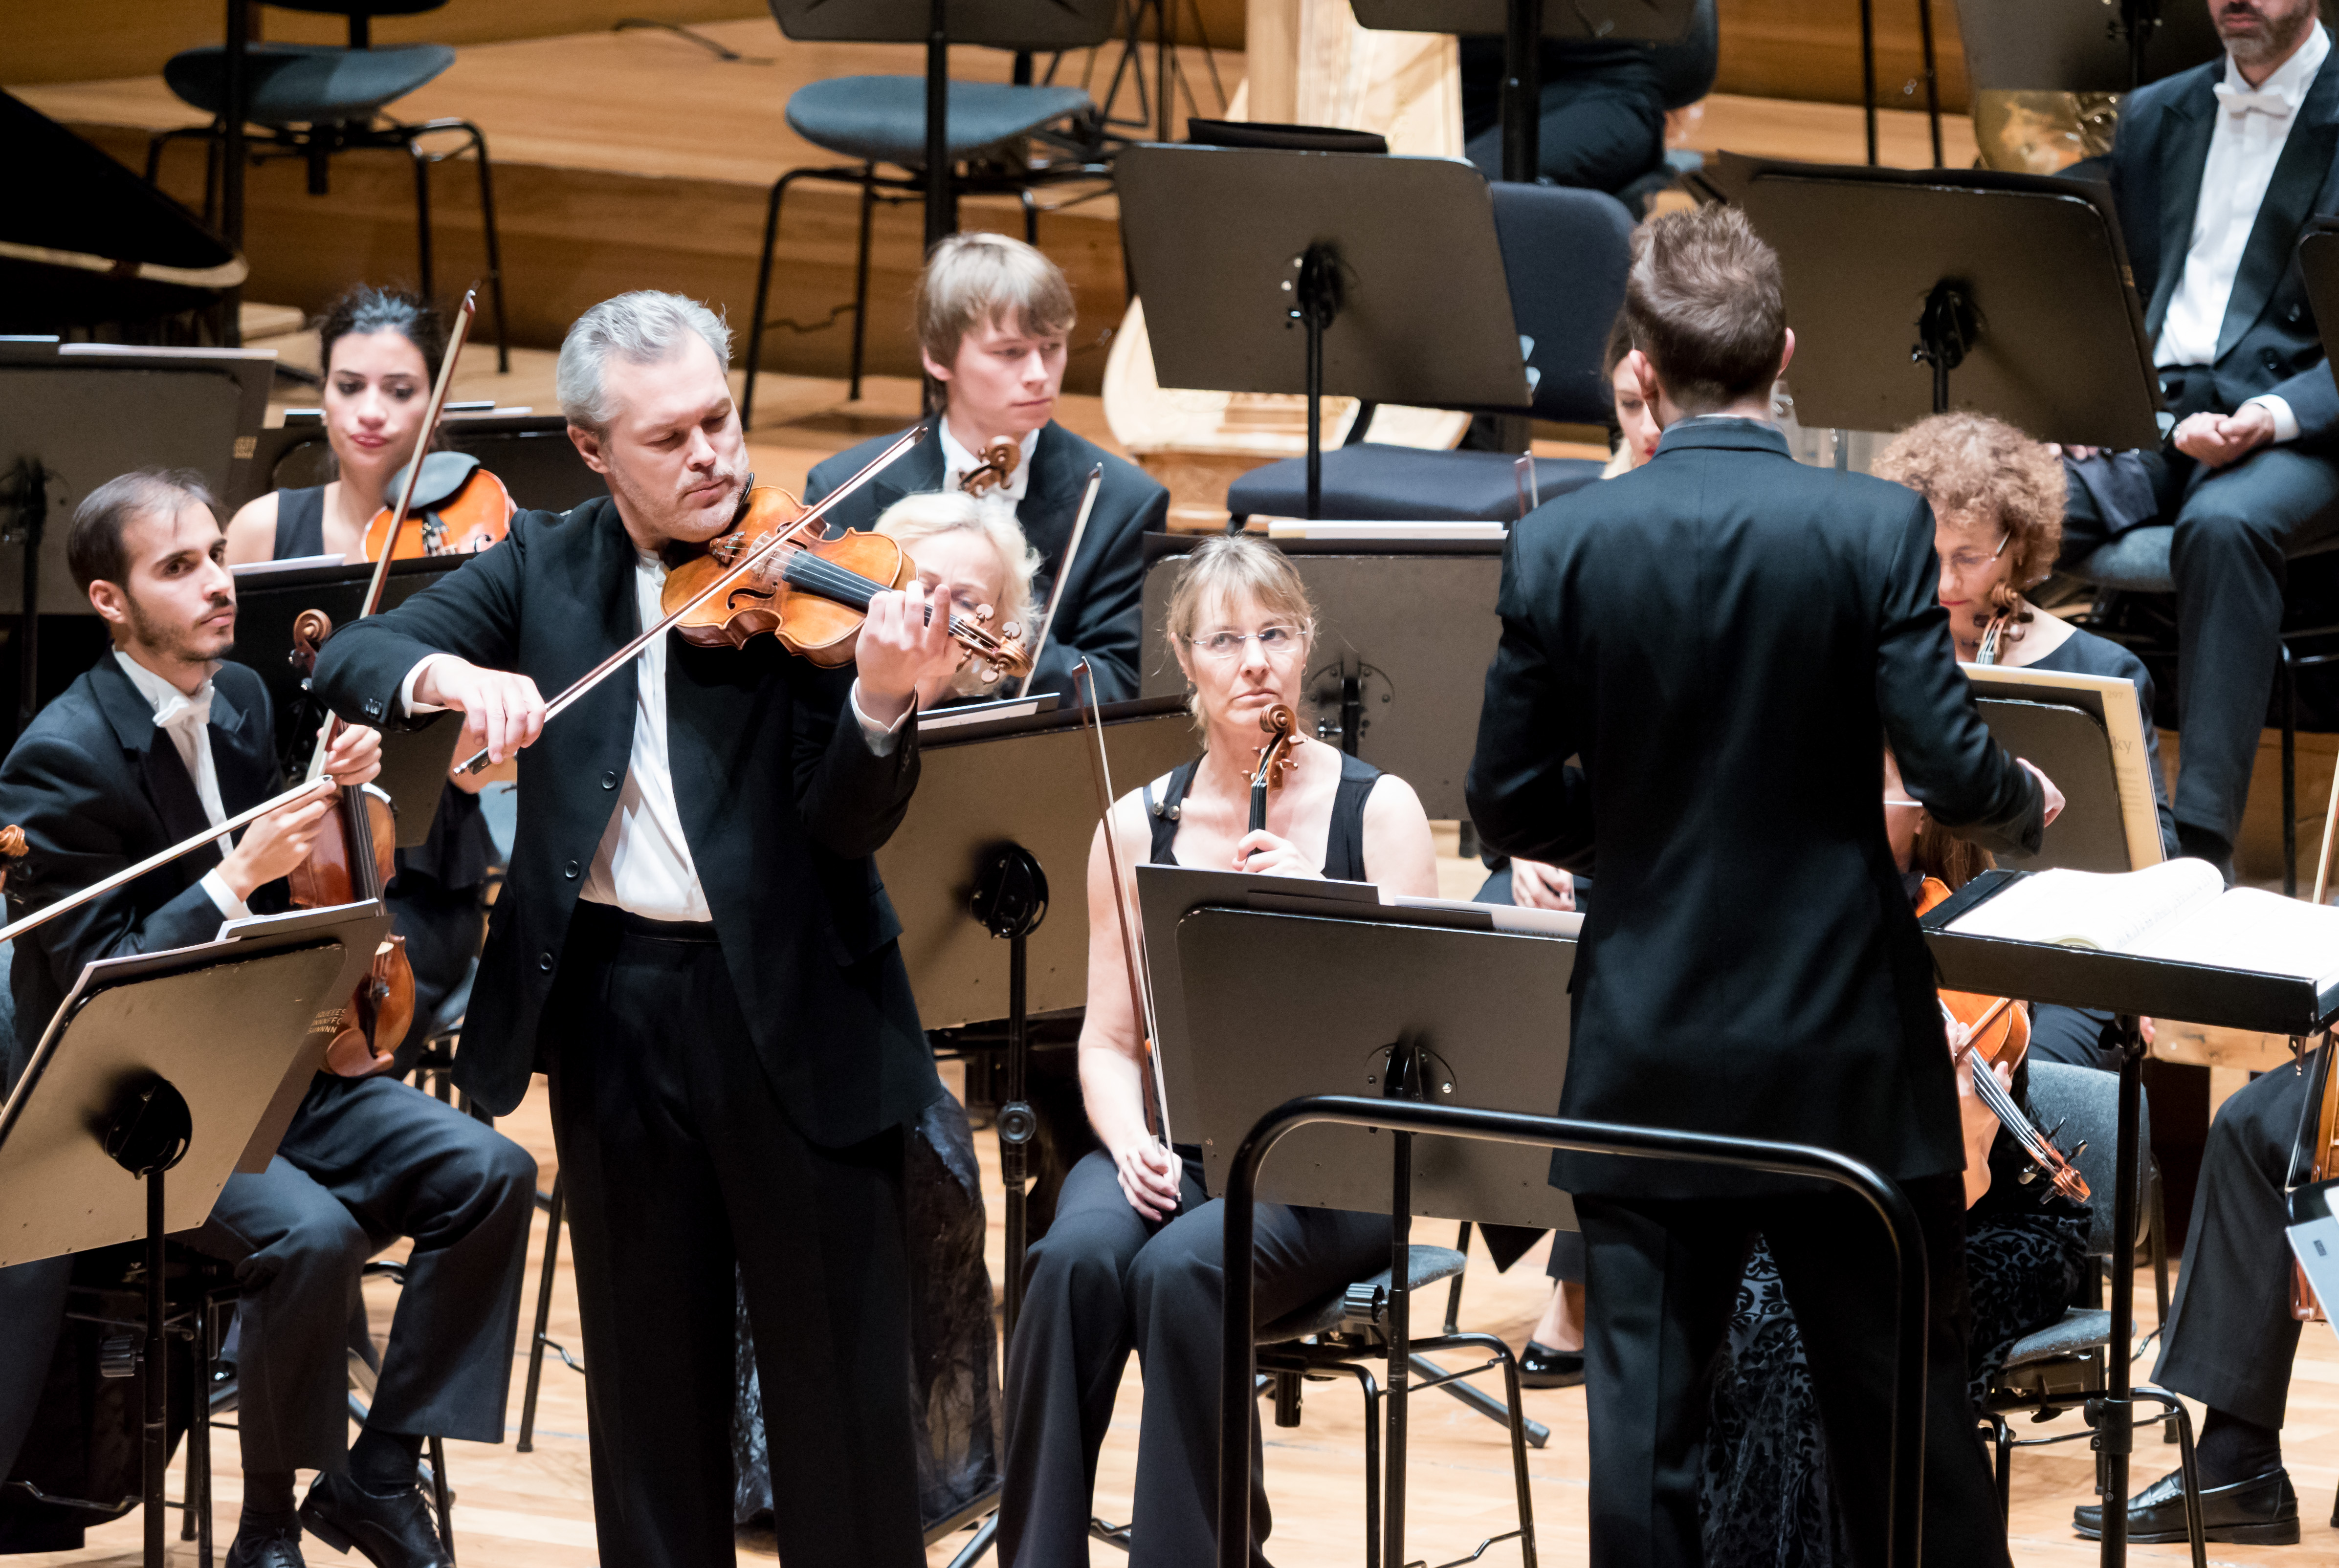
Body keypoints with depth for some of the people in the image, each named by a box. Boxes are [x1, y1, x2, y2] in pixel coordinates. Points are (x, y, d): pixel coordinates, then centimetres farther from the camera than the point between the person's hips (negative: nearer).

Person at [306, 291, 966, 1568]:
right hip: (612, 1002, 3)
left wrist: (882, 698, -33)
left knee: (842, 1376, 0)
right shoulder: (542, 567, 7)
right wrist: (453, 675, -24)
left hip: (789, 1008, -3)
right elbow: (352, 660, -2)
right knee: (651, 1370, 12)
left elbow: (849, 822, -12)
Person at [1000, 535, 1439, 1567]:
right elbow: (1109, 1040, 8)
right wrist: (1132, 1140, -13)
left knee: (1181, 1268, -33)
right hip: (1175, 1148, 3)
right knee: (1075, 1257, -31)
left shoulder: (1377, 810, 0)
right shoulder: (1139, 826, 7)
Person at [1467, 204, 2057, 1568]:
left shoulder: (1561, 546, -5)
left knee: (1645, 1430, 6)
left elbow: (1512, 805, 0)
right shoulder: (1877, 529, -11)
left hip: (1650, 1059, 1)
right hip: (1849, 1054, -1)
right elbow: (1951, 775, -14)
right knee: (1904, 1419, 10)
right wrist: (2028, 808, 9)